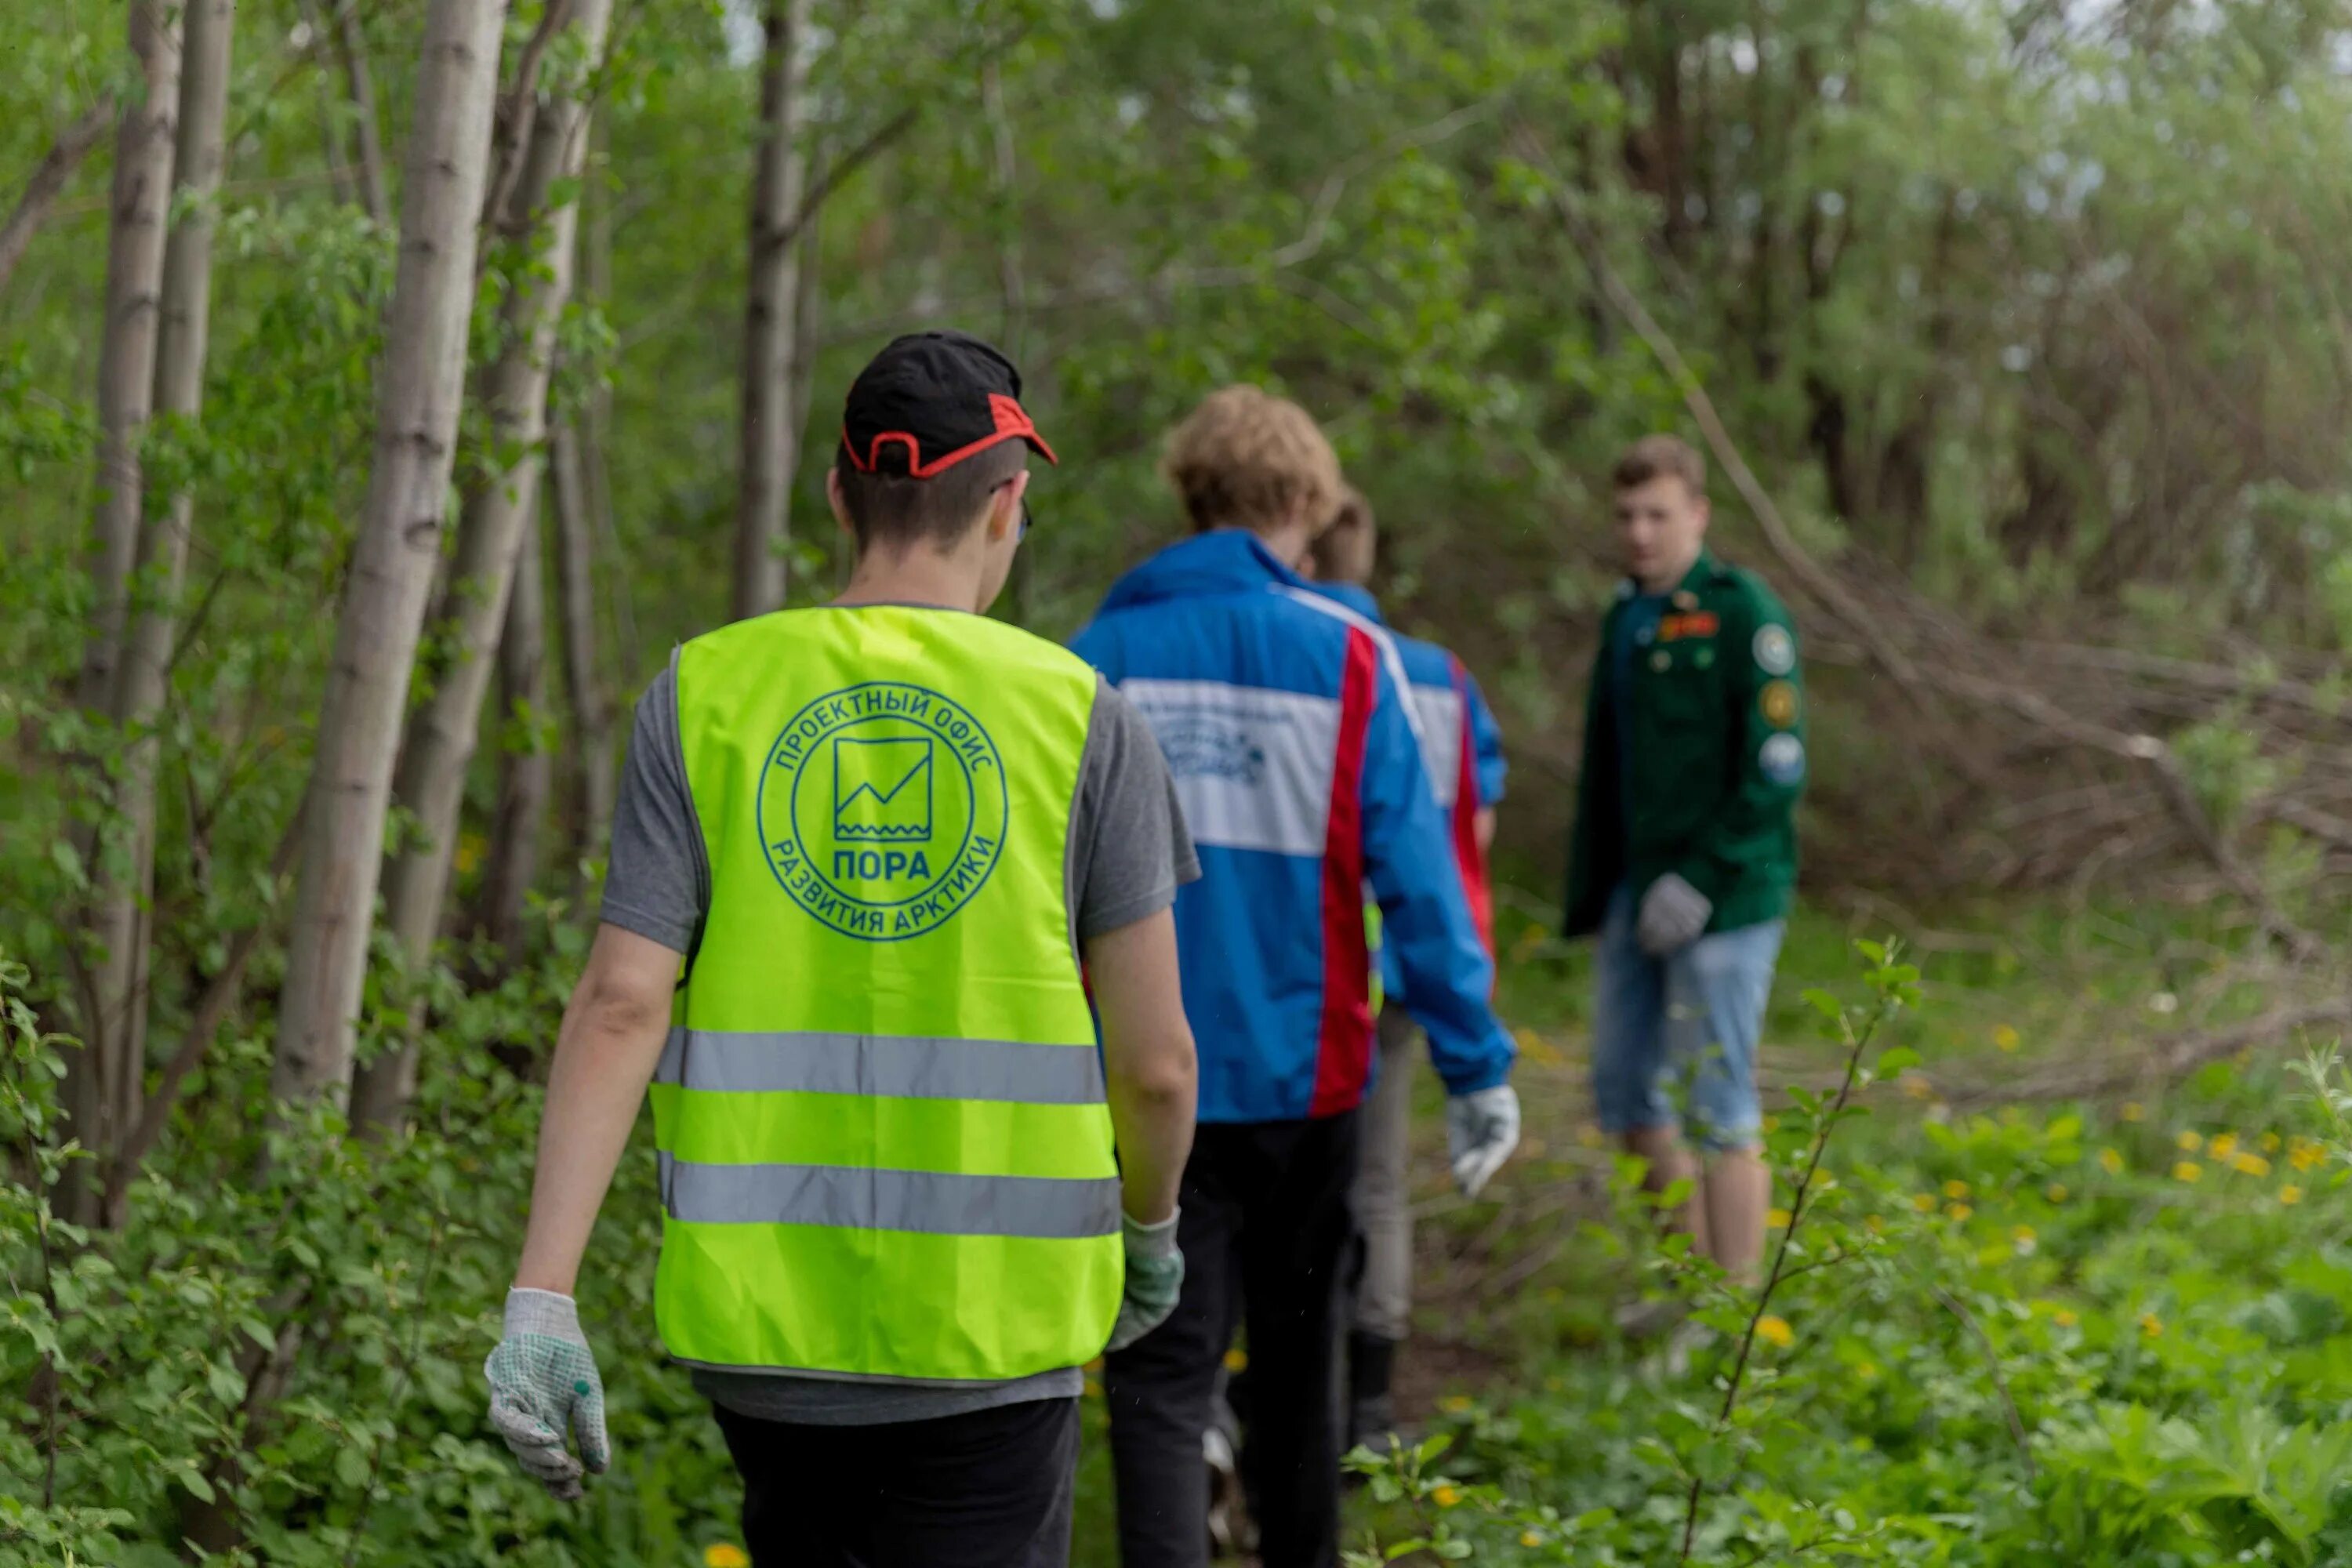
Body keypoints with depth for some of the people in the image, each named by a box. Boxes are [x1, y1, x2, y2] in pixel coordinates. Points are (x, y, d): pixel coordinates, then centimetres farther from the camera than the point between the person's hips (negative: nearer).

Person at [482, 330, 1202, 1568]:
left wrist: (541, 1296, -8)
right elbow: (1153, 1058, -2)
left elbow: (619, 1006, -8)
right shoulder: (1075, 713, -3)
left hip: (761, 1316, 3)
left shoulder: (705, 696, 1)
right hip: (991, 1318, -2)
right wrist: (1150, 1226, 18)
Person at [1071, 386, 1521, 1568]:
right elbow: (1414, 876, -9)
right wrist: (1478, 1067, -4)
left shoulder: (1099, 655, 0)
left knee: (1160, 1375, -2)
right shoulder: (1344, 656, -6)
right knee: (1295, 1358, 19)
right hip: (1301, 1071, 0)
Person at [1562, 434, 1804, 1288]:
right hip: (1637, 897, 8)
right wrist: (1591, 893, 15)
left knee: (1718, 1105, -4)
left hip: (1721, 901, -8)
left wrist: (1703, 881, -17)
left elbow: (1776, 768, -14)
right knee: (1626, 1090, 12)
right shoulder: (1624, 617, 14)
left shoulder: (1741, 612, -9)